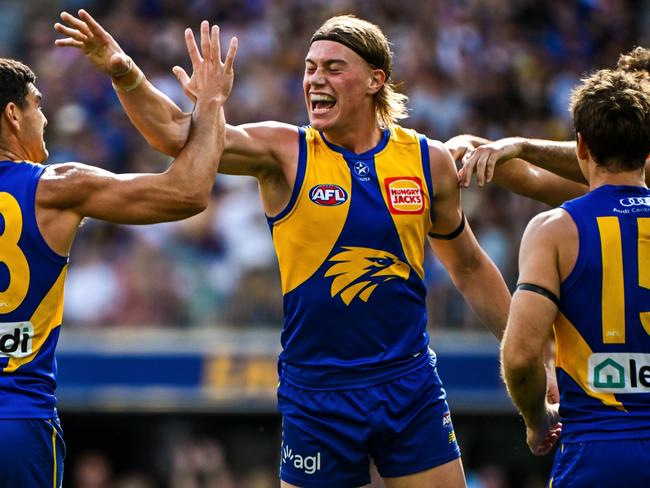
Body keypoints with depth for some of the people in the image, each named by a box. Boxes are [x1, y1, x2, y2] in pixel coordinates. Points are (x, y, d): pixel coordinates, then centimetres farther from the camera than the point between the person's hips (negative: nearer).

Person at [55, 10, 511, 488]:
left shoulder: (428, 161, 3)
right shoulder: (285, 153, -4)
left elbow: (469, 267, 16)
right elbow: (178, 134, -18)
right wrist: (125, 72, -34)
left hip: (410, 387, 2)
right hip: (317, 391, -2)